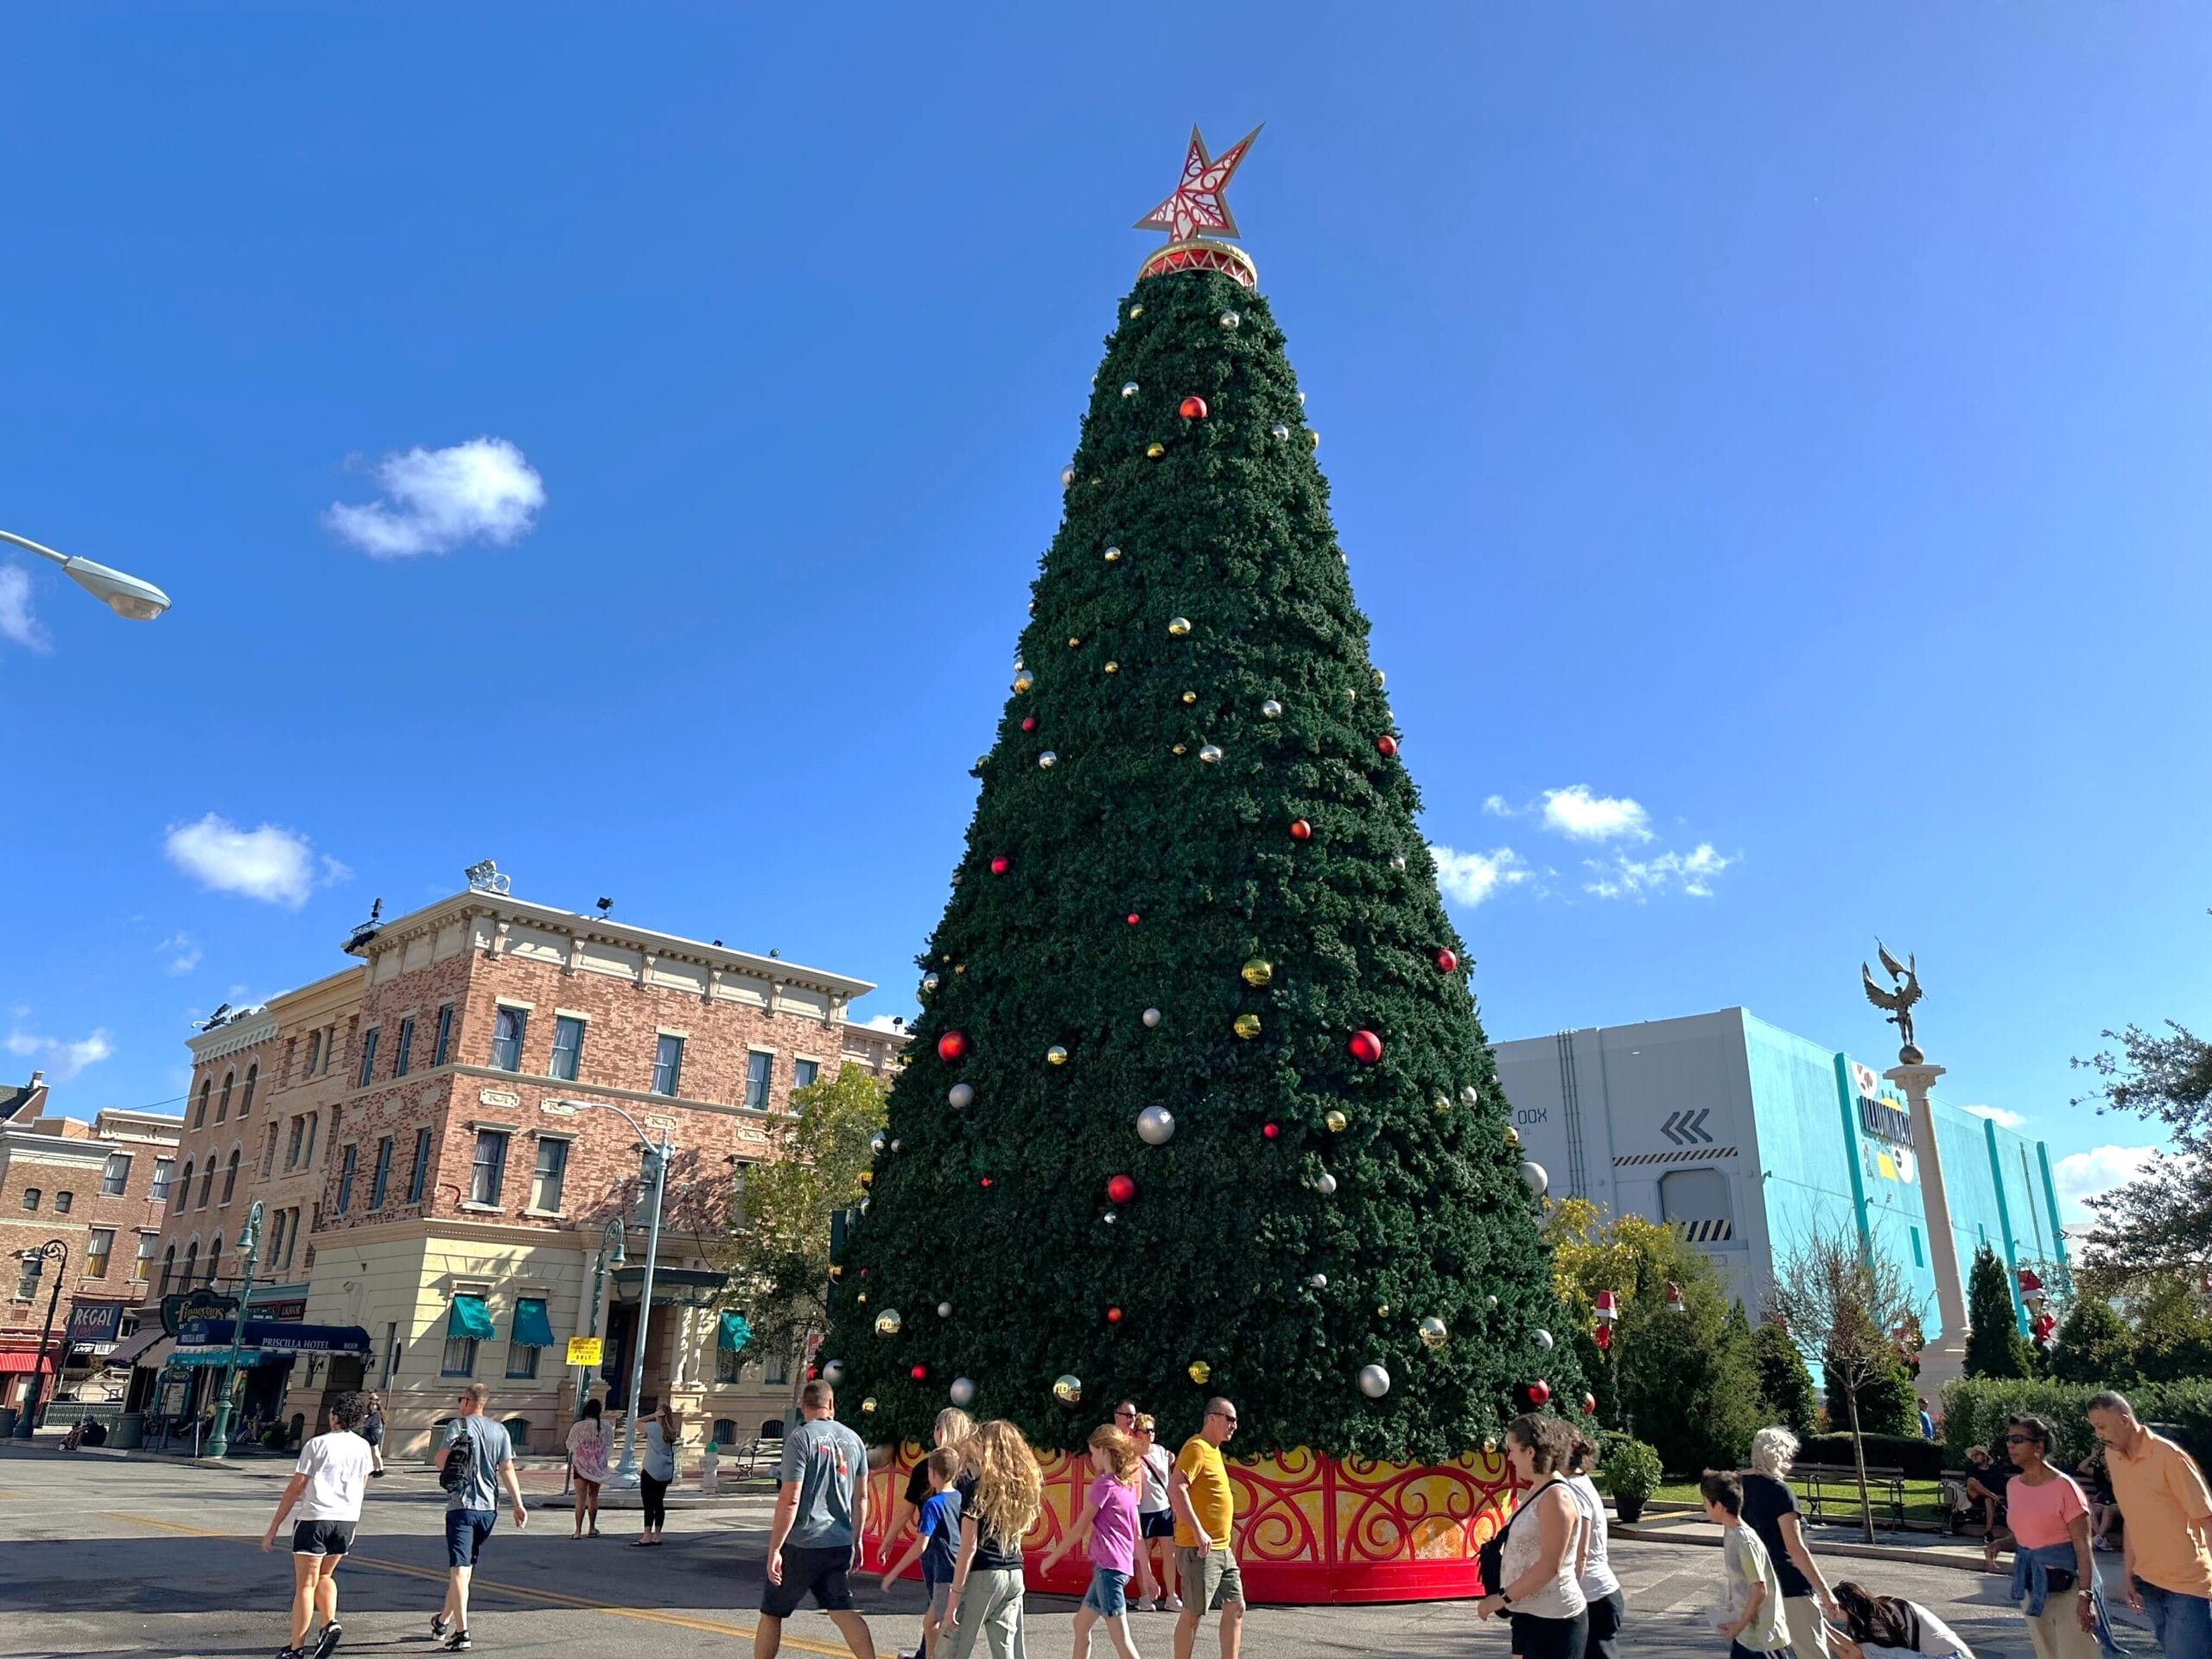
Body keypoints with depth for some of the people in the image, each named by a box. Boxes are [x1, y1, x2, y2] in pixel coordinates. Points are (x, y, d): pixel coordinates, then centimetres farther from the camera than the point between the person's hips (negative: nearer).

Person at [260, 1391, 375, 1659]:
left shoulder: (317, 1444, -6)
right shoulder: (363, 1447, 7)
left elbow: (295, 1488, -8)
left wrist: (273, 1527, -3)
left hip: (314, 1517, -4)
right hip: (347, 1519, 4)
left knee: (305, 1584, 5)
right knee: (324, 1576, 22)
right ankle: (330, 1624, 2)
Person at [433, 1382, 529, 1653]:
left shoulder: (458, 1425, -4)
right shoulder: (500, 1431, 8)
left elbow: (441, 1459, -16)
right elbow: (507, 1469, 2)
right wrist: (519, 1505, 1)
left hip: (462, 1505, -5)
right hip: (488, 1508, 5)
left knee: (459, 1569, -8)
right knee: (466, 1567, 20)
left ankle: (461, 1631, -18)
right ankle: (443, 1621, 36)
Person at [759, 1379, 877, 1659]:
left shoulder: (800, 1438, -12)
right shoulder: (853, 1439, 6)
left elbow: (789, 1500, -16)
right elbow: (861, 1497, 12)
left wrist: (774, 1549, -12)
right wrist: (857, 1540, 20)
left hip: (803, 1543, -5)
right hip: (840, 1542, 5)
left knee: (771, 1612, 11)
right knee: (842, 1610, 12)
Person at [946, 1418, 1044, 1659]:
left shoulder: (977, 1487, -9)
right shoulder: (1020, 1484, 8)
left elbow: (969, 1546, -12)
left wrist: (955, 1593, -9)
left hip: (982, 1575, -6)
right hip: (1014, 1575, 6)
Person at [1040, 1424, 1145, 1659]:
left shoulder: (1103, 1484, -12)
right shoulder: (1127, 1483, 12)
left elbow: (1080, 1529, -9)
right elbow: (1137, 1534, 14)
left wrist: (1053, 1556, 2)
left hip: (1108, 1566, -9)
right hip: (1123, 1565, 9)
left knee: (1119, 1637, -9)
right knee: (1081, 1624, 20)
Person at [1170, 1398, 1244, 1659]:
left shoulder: (1213, 1450, 16)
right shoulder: (1196, 1448, -14)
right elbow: (1176, 1489, -26)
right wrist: (1198, 1531, -29)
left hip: (1222, 1549, 9)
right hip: (1200, 1548, -9)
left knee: (1235, 1607, 8)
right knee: (1193, 1612, -1)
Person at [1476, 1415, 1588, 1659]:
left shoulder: (1556, 1498, -19)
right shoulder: (1537, 1492, 10)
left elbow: (1549, 1566, -22)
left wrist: (1502, 1598, -18)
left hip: (1553, 1620, -10)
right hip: (1530, 1614, 10)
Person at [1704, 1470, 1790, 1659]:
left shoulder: (1745, 1541, -24)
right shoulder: (1730, 1535, 4)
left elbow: (1759, 1591, -23)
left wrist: (1739, 1625, -15)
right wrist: (1736, 1621, 15)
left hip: (1765, 1635, -9)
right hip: (1745, 1634, 9)